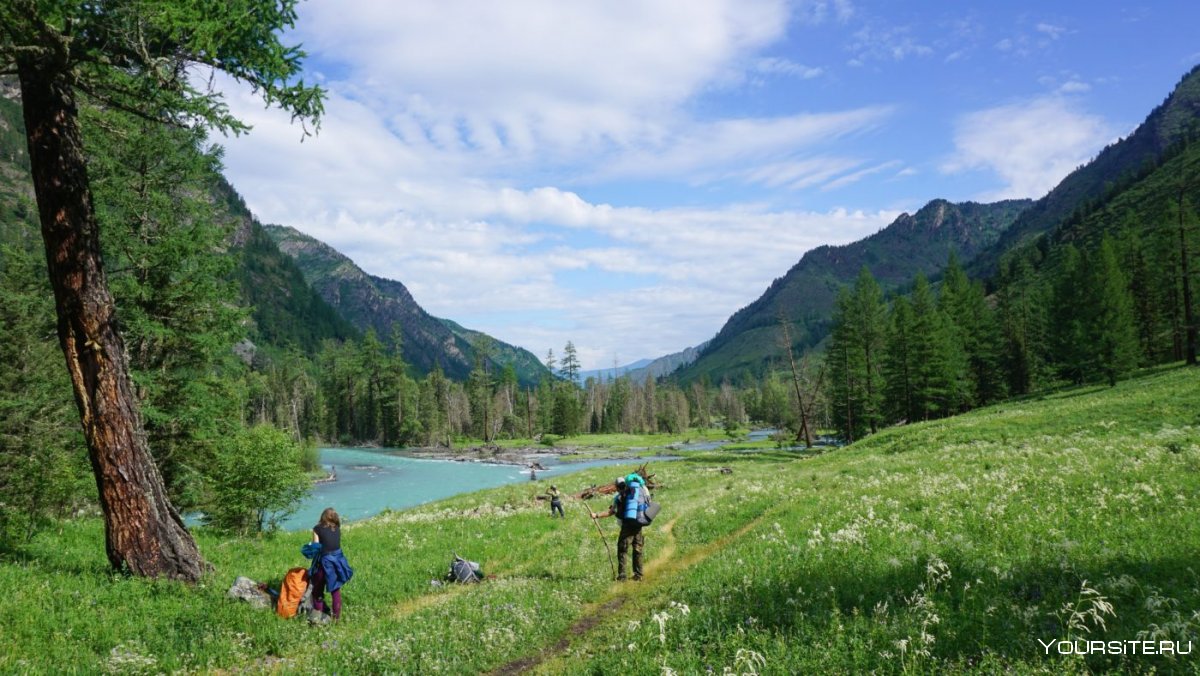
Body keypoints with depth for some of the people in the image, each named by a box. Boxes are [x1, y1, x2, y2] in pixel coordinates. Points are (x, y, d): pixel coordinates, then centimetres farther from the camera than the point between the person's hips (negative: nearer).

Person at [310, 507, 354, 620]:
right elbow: (337, 544, 4)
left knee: (318, 589, 14)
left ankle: (318, 614, 17)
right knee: (336, 589, 18)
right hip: (338, 559, 4)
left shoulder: (317, 529, -3)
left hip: (324, 561, -4)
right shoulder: (337, 529, 8)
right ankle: (337, 614, 23)